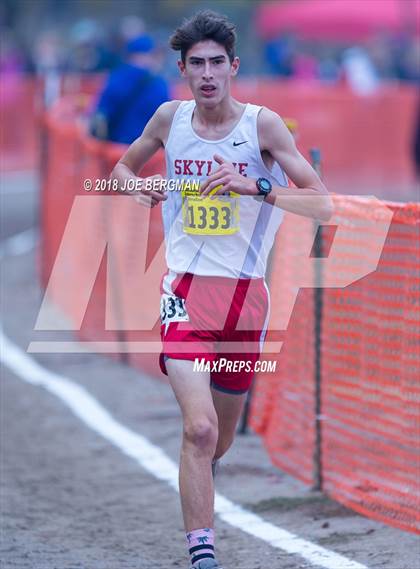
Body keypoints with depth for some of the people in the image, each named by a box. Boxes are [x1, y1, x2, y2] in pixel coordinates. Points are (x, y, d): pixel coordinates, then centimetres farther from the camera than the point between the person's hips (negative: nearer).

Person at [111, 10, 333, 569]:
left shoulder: (262, 124, -6)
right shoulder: (170, 117, 2)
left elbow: (323, 204, -11)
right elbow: (124, 167, 22)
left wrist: (254, 186, -25)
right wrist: (138, 188, -2)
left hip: (246, 293, 1)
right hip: (186, 291, -1)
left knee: (222, 434, 16)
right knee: (200, 428, -19)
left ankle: (199, 483, 50)